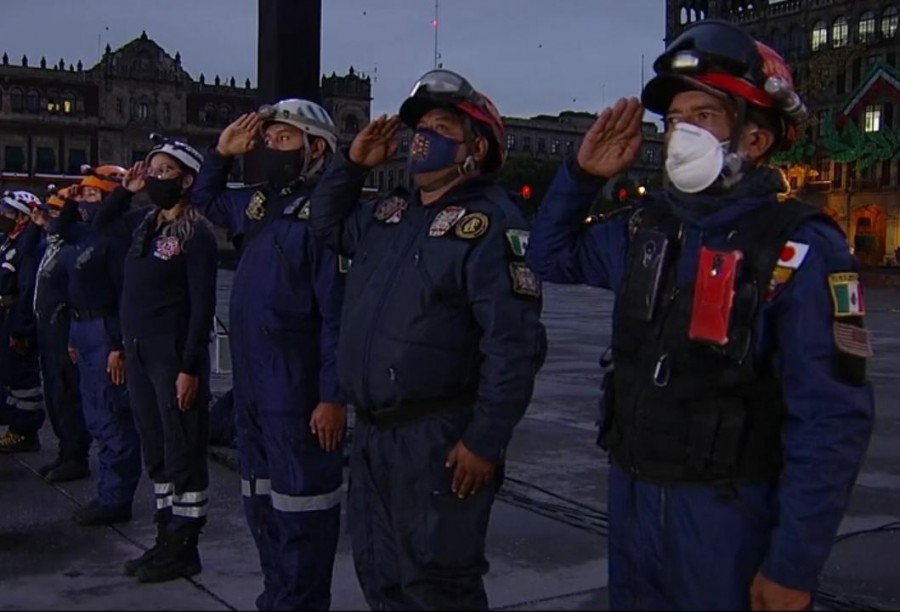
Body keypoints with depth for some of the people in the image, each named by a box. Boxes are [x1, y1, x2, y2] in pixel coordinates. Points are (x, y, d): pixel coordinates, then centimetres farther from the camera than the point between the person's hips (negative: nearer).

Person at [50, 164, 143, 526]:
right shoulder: (85, 233, 11)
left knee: (112, 418, -4)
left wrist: (121, 346, -23)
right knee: (96, 418, 15)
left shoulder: (115, 237, -16)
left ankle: (115, 500, 4)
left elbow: (127, 295, -21)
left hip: (106, 332, -10)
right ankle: (110, 494, 25)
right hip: (85, 330, 10)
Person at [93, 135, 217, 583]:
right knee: (156, 451, 14)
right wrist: (125, 190, 13)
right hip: (138, 354, 8)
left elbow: (202, 306, -15)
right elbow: (101, 224, 31)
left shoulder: (196, 233, -11)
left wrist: (190, 368, -18)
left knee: (183, 453, 0)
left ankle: (183, 547, 10)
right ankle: (166, 537, 24)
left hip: (174, 358, -8)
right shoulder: (144, 223, 11)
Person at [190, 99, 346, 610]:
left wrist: (333, 395, -21)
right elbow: (206, 200, 34)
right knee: (262, 503, 19)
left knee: (301, 509, 1)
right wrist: (222, 153, 16)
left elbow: (338, 314, -19)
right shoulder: (261, 203, 12)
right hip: (251, 385, 9)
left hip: (298, 393, -9)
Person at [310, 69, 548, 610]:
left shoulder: (492, 220, -15)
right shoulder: (390, 212, 12)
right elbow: (329, 226, 31)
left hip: (439, 438, -9)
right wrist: (353, 165, 14)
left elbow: (514, 343, -22)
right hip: (372, 431, 9)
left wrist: (486, 441, -24)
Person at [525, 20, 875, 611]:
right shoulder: (648, 227, 3)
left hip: (727, 512, -6)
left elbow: (833, 424, -17)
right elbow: (552, 255, 19)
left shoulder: (801, 251, -16)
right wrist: (583, 174, 3)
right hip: (631, 495, 6)